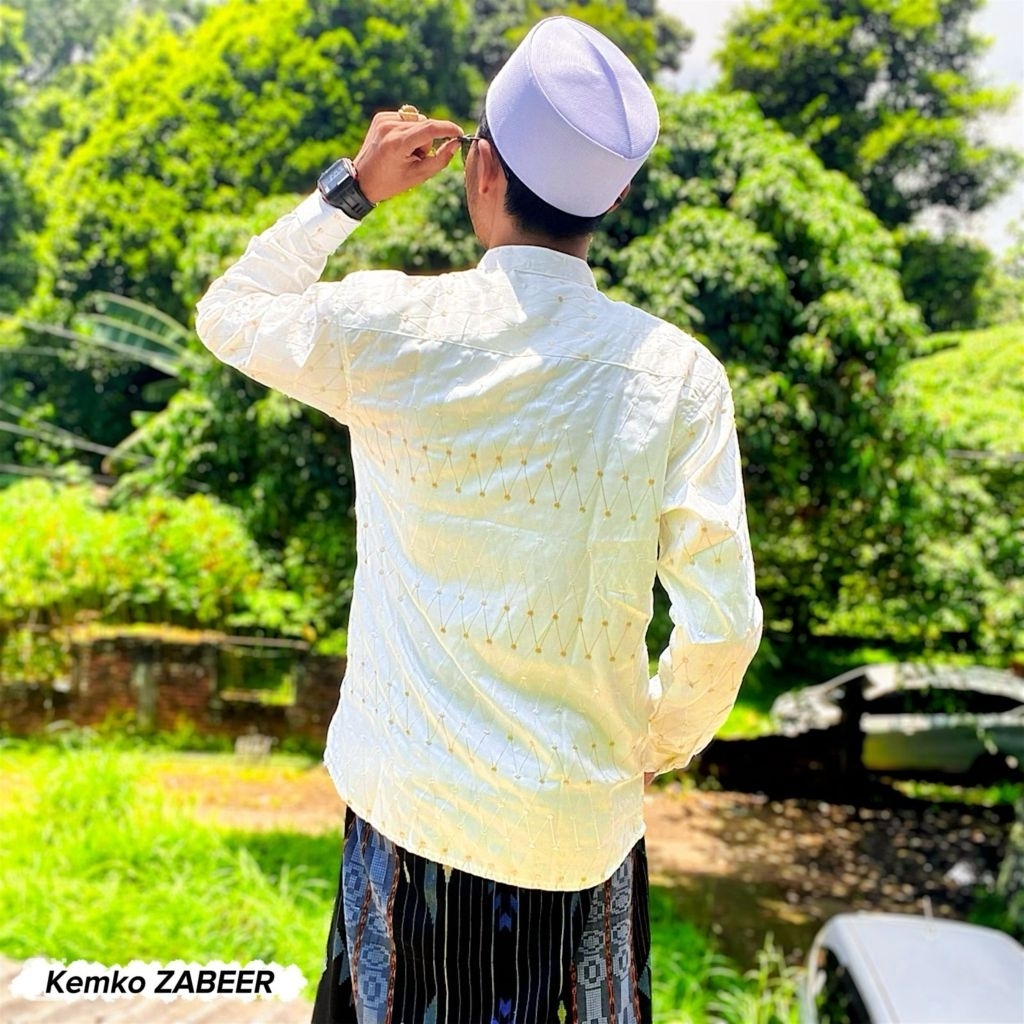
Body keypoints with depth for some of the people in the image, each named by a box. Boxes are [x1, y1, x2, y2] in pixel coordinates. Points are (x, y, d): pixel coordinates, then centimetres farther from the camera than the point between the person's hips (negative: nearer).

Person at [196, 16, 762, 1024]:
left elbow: (227, 313, 8)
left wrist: (350, 188, 9)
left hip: (409, 800, 0)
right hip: (580, 818, 1)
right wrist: (663, 743, 7)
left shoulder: (390, 326, -14)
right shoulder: (674, 373, -13)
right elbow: (721, 626, -12)